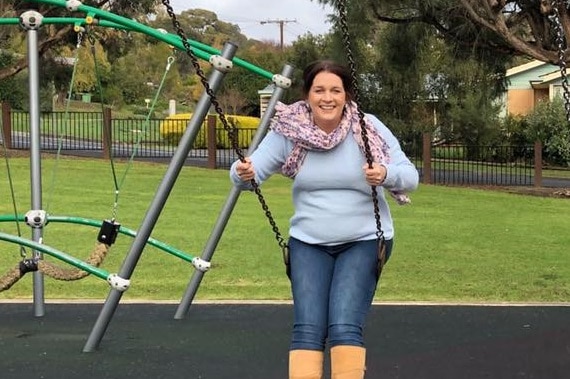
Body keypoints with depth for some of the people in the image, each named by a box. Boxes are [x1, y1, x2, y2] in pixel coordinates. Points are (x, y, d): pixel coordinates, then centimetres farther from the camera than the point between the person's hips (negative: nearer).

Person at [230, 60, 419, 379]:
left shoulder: (369, 128, -10)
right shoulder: (289, 131, -6)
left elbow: (410, 176, -13)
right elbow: (253, 169, -8)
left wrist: (386, 175, -36)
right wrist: (243, 174, -32)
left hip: (364, 241, -1)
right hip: (309, 242, 2)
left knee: (345, 327, -19)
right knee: (308, 329, -13)